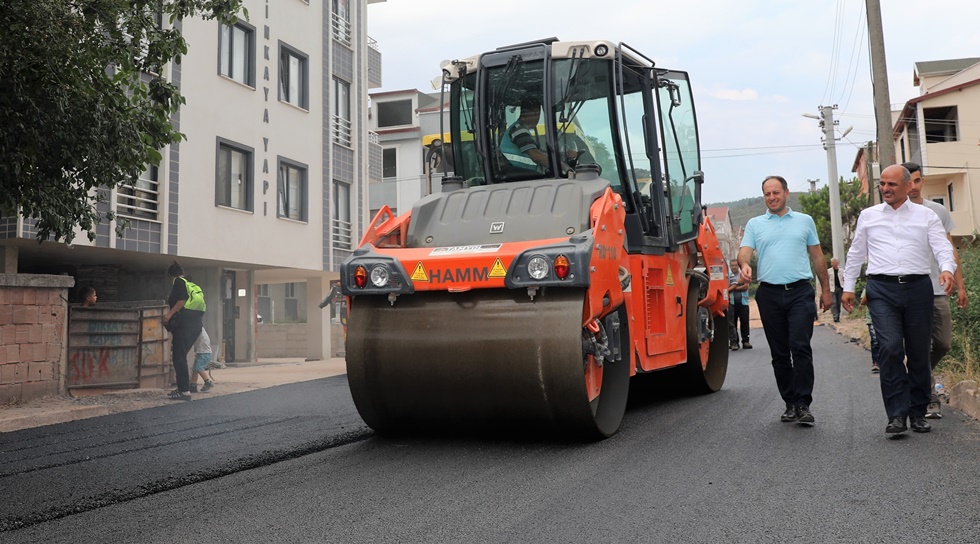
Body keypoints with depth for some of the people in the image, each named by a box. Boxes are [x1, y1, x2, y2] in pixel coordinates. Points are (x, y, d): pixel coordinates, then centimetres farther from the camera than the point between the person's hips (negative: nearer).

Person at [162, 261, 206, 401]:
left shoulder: (179, 282, 0)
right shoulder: (190, 284, 24)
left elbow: (182, 300, -14)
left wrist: (170, 313, -16)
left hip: (185, 323, -9)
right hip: (196, 325, 9)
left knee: (179, 357, -8)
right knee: (180, 356, 15)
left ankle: (185, 391, -11)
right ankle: (182, 388, 17)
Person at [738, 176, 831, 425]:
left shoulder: (805, 221, 13)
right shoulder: (755, 224, 12)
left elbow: (817, 257, 15)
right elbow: (744, 252, 0)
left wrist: (825, 289, 11)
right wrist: (744, 265, -24)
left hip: (800, 292, -1)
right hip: (769, 294, 1)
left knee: (800, 347, -12)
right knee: (779, 353, 6)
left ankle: (803, 404, -8)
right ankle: (790, 403, 16)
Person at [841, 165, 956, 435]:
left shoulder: (926, 216, 10)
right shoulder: (868, 216, 14)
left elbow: (942, 246, 0)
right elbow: (856, 253, 18)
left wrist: (947, 269, -21)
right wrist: (848, 287, 15)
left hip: (918, 288, 1)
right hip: (882, 290, -1)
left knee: (919, 352, 5)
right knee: (890, 348, -15)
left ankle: (918, 412, 17)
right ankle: (896, 414, -12)